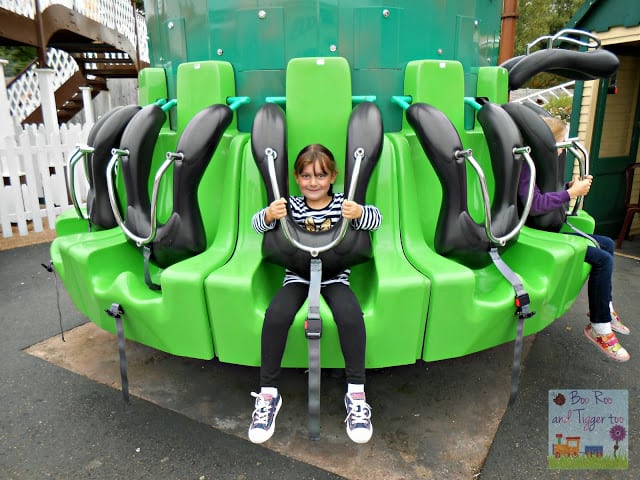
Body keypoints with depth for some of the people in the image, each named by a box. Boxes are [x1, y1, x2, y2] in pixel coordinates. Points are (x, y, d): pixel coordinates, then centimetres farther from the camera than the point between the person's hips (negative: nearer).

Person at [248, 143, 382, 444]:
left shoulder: (342, 203, 6)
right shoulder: (291, 206, 7)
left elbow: (376, 219, -8)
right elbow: (257, 224, -5)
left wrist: (360, 213, -32)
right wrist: (269, 215, -29)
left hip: (334, 275, 0)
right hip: (297, 275, 1)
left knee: (350, 314, -31)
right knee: (276, 315, -28)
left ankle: (356, 392, -14)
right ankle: (268, 393, -10)